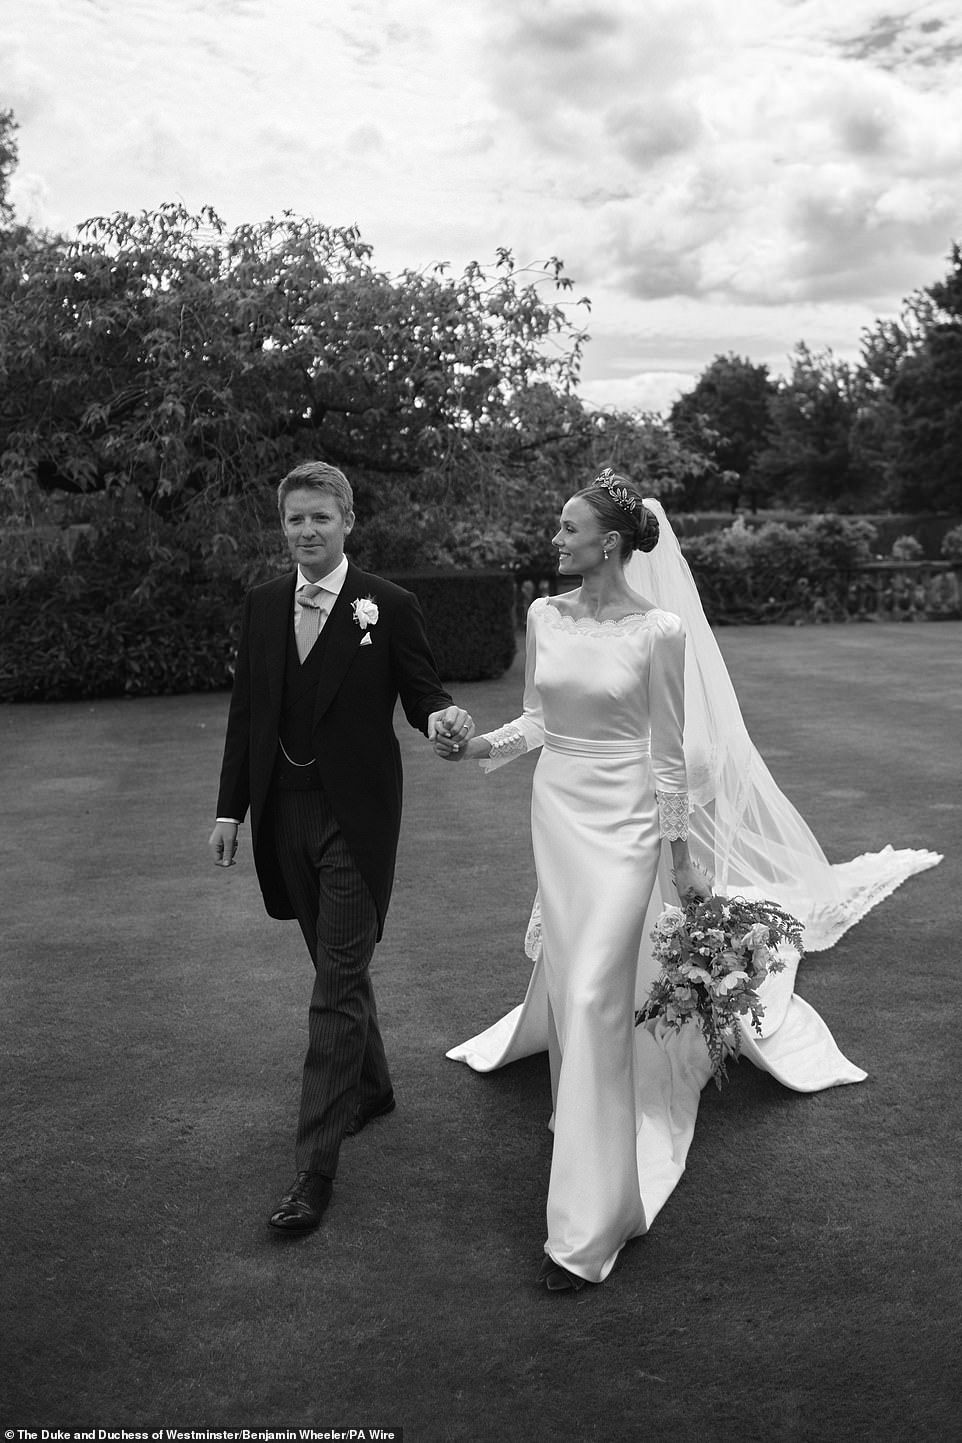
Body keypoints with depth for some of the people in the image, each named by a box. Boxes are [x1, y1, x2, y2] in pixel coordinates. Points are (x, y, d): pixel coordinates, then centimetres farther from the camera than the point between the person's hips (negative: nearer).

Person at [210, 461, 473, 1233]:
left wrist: (443, 716, -27)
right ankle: (372, 1087, 42)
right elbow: (246, 710, 9)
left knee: (338, 983, -3)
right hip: (285, 813, 5)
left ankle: (317, 1165, 4)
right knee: (338, 965, 20)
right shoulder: (263, 603, 5)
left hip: (355, 816, -5)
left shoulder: (389, 606, -9)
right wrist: (230, 808, 7)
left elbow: (422, 690, -3)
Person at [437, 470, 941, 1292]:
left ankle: (587, 1226, 0)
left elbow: (669, 749, -6)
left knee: (595, 994, -8)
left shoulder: (659, 629, -12)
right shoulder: (544, 617, 3)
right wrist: (485, 745, -5)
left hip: (622, 819, -5)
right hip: (554, 809, 5)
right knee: (568, 971, 14)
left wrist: (682, 853, -1)